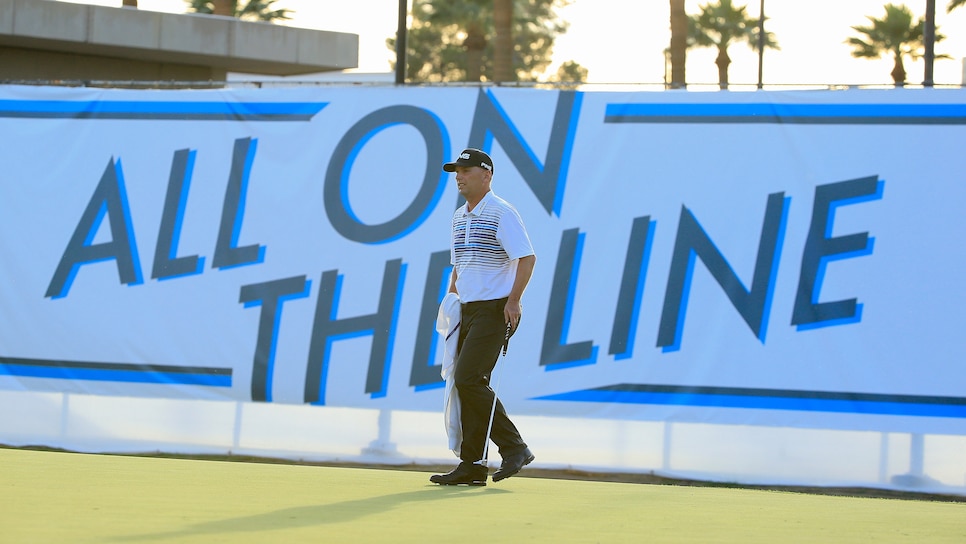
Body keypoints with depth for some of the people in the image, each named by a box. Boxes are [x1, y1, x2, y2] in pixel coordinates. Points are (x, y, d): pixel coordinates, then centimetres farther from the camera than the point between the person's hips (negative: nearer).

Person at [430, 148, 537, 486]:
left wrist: (513, 300, -21)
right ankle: (472, 466, 6)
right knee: (466, 383, 4)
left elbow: (527, 257, -15)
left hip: (495, 309, -9)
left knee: (469, 379, -16)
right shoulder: (459, 217, 17)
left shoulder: (502, 213, -10)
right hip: (467, 310, 9)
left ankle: (514, 448, -8)